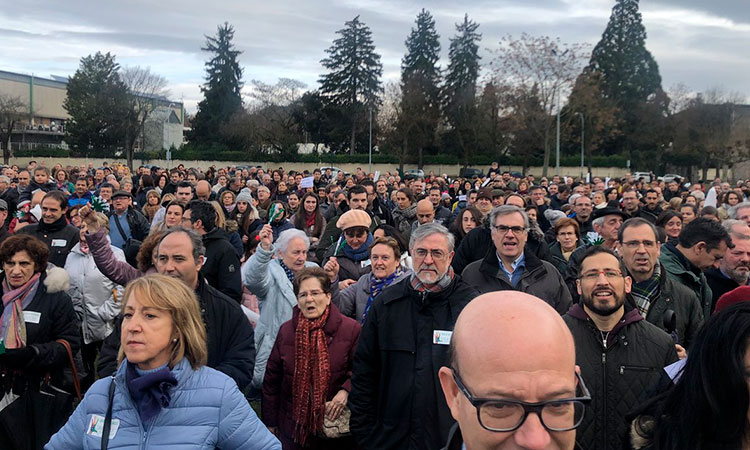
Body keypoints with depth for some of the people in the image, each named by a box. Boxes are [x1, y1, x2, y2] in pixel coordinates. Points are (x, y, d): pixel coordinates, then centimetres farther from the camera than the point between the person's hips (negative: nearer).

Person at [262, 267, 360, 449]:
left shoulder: (350, 328, -7)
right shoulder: (286, 330, 2)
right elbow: (271, 380, 7)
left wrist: (346, 390, -18)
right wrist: (270, 422, 7)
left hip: (335, 426, -2)